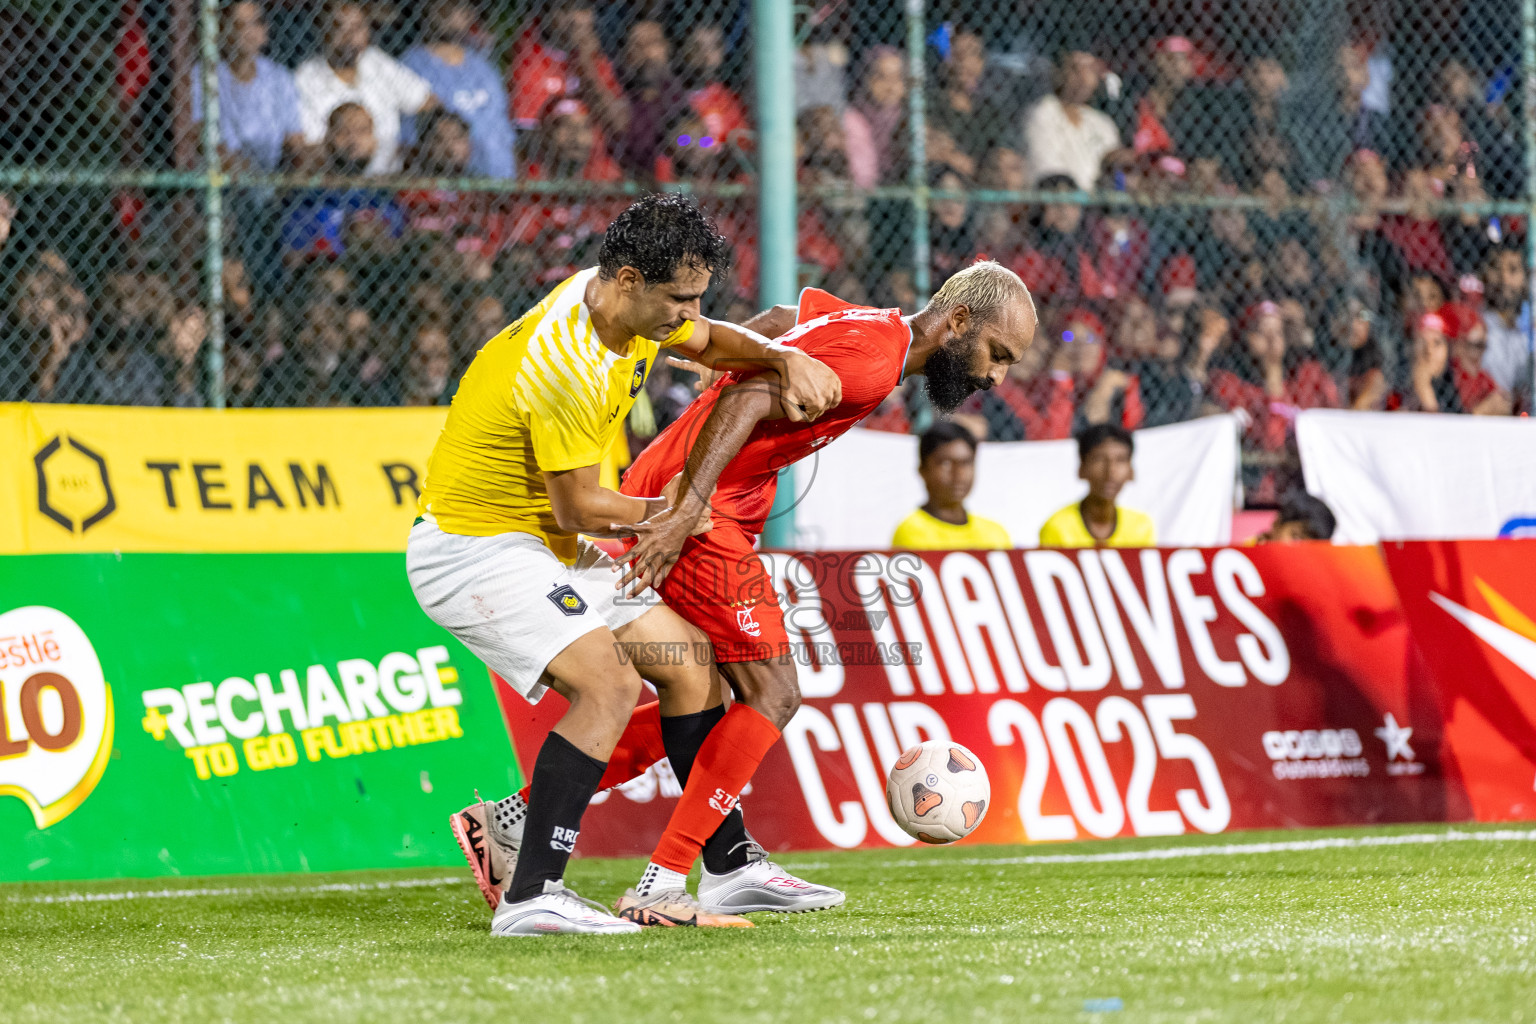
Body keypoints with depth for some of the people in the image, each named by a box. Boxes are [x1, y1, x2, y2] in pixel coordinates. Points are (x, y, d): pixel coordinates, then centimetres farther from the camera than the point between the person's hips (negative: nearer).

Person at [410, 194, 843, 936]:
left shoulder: (631, 308, 0)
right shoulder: (566, 365, -30)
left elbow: (709, 343, 22)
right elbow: (578, 507, -21)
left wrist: (787, 360, 1)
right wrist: (660, 512, -1)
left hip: (544, 544, 10)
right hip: (472, 547, -10)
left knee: (690, 665, 9)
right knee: (610, 683, -27)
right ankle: (531, 898, -28)